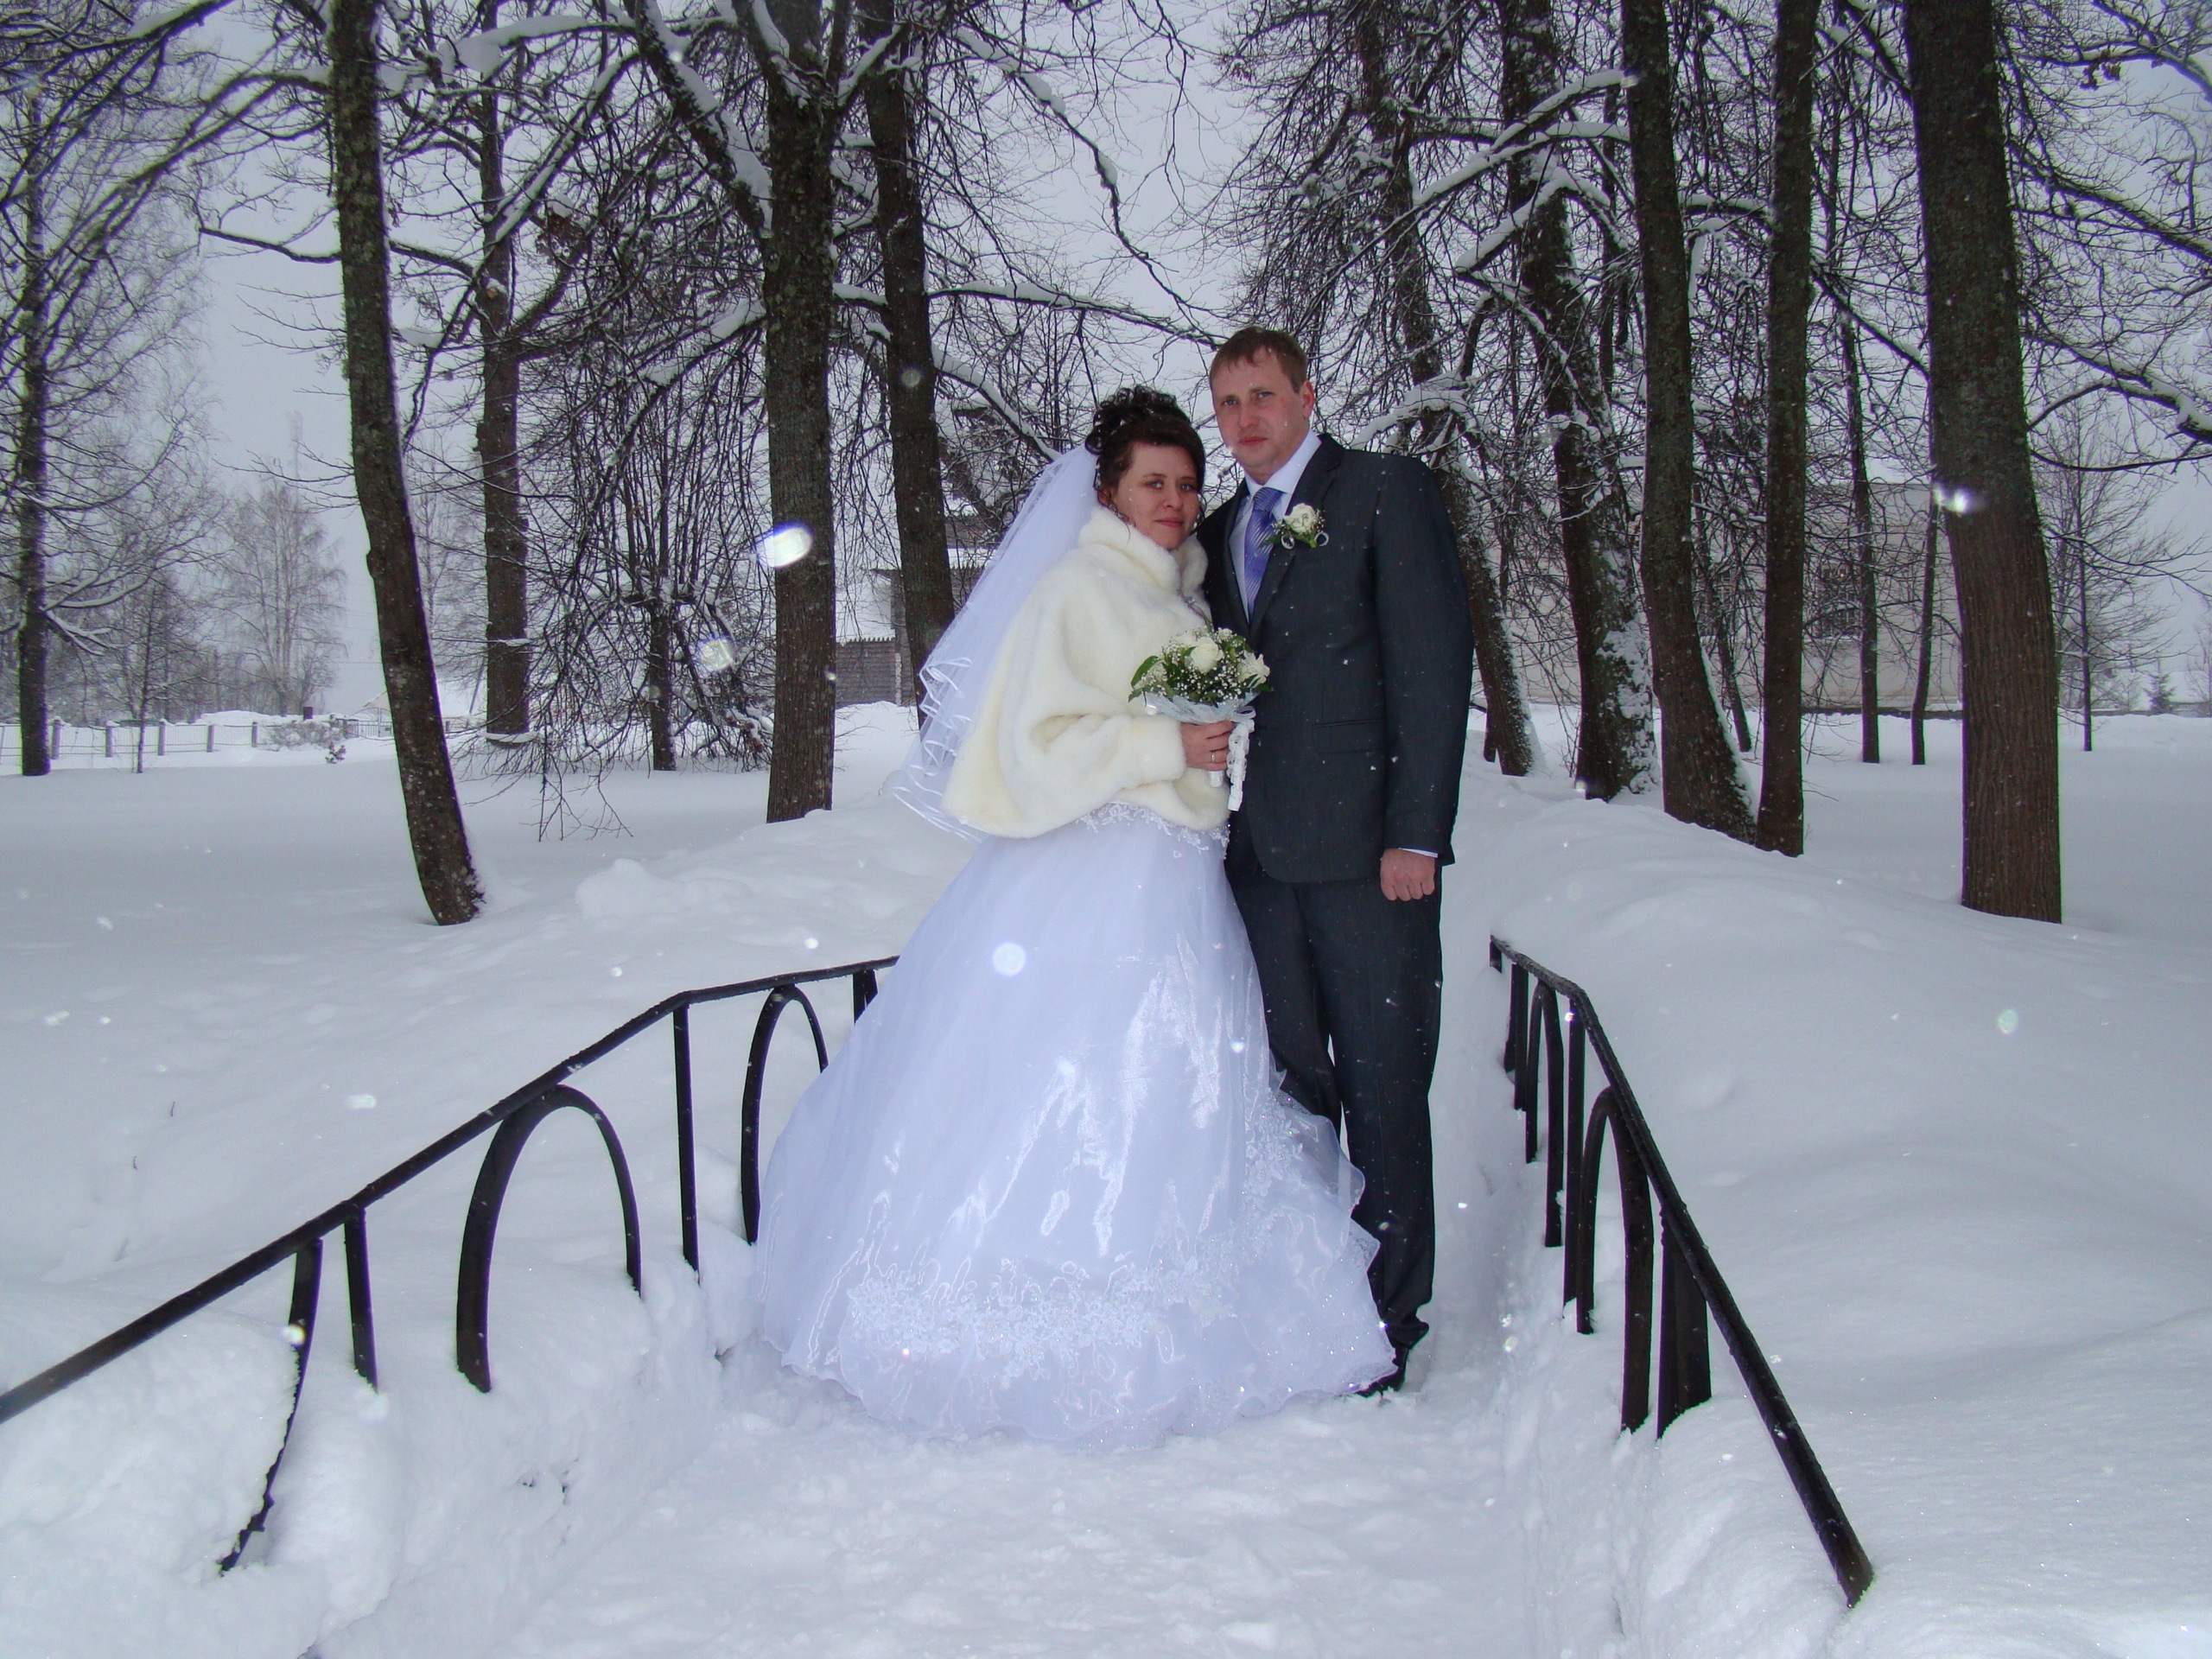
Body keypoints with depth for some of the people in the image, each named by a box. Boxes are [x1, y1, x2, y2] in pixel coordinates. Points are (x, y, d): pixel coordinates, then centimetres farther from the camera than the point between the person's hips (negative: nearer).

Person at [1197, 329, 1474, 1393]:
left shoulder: (1388, 492, -1)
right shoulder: (1219, 531, 18)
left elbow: (1436, 661, -8)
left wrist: (1416, 832, -14)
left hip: (1368, 851, -5)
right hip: (1261, 853, 6)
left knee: (1382, 1089, 2)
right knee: (1289, 1086, 11)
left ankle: (1387, 1320, 15)